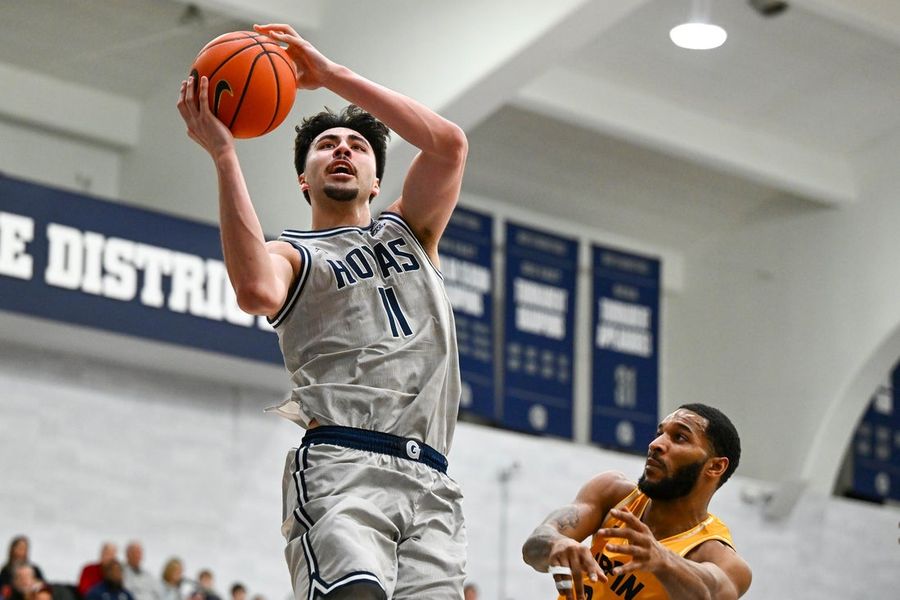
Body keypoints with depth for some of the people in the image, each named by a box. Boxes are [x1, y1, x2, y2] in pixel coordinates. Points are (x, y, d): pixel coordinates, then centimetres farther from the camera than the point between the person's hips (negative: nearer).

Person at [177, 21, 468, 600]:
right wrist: (224, 156, -9)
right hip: (341, 466, -4)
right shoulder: (292, 254, 16)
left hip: (430, 485, 4)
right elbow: (257, 292, -12)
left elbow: (449, 143, 8)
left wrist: (332, 74, 5)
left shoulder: (409, 230, 28)